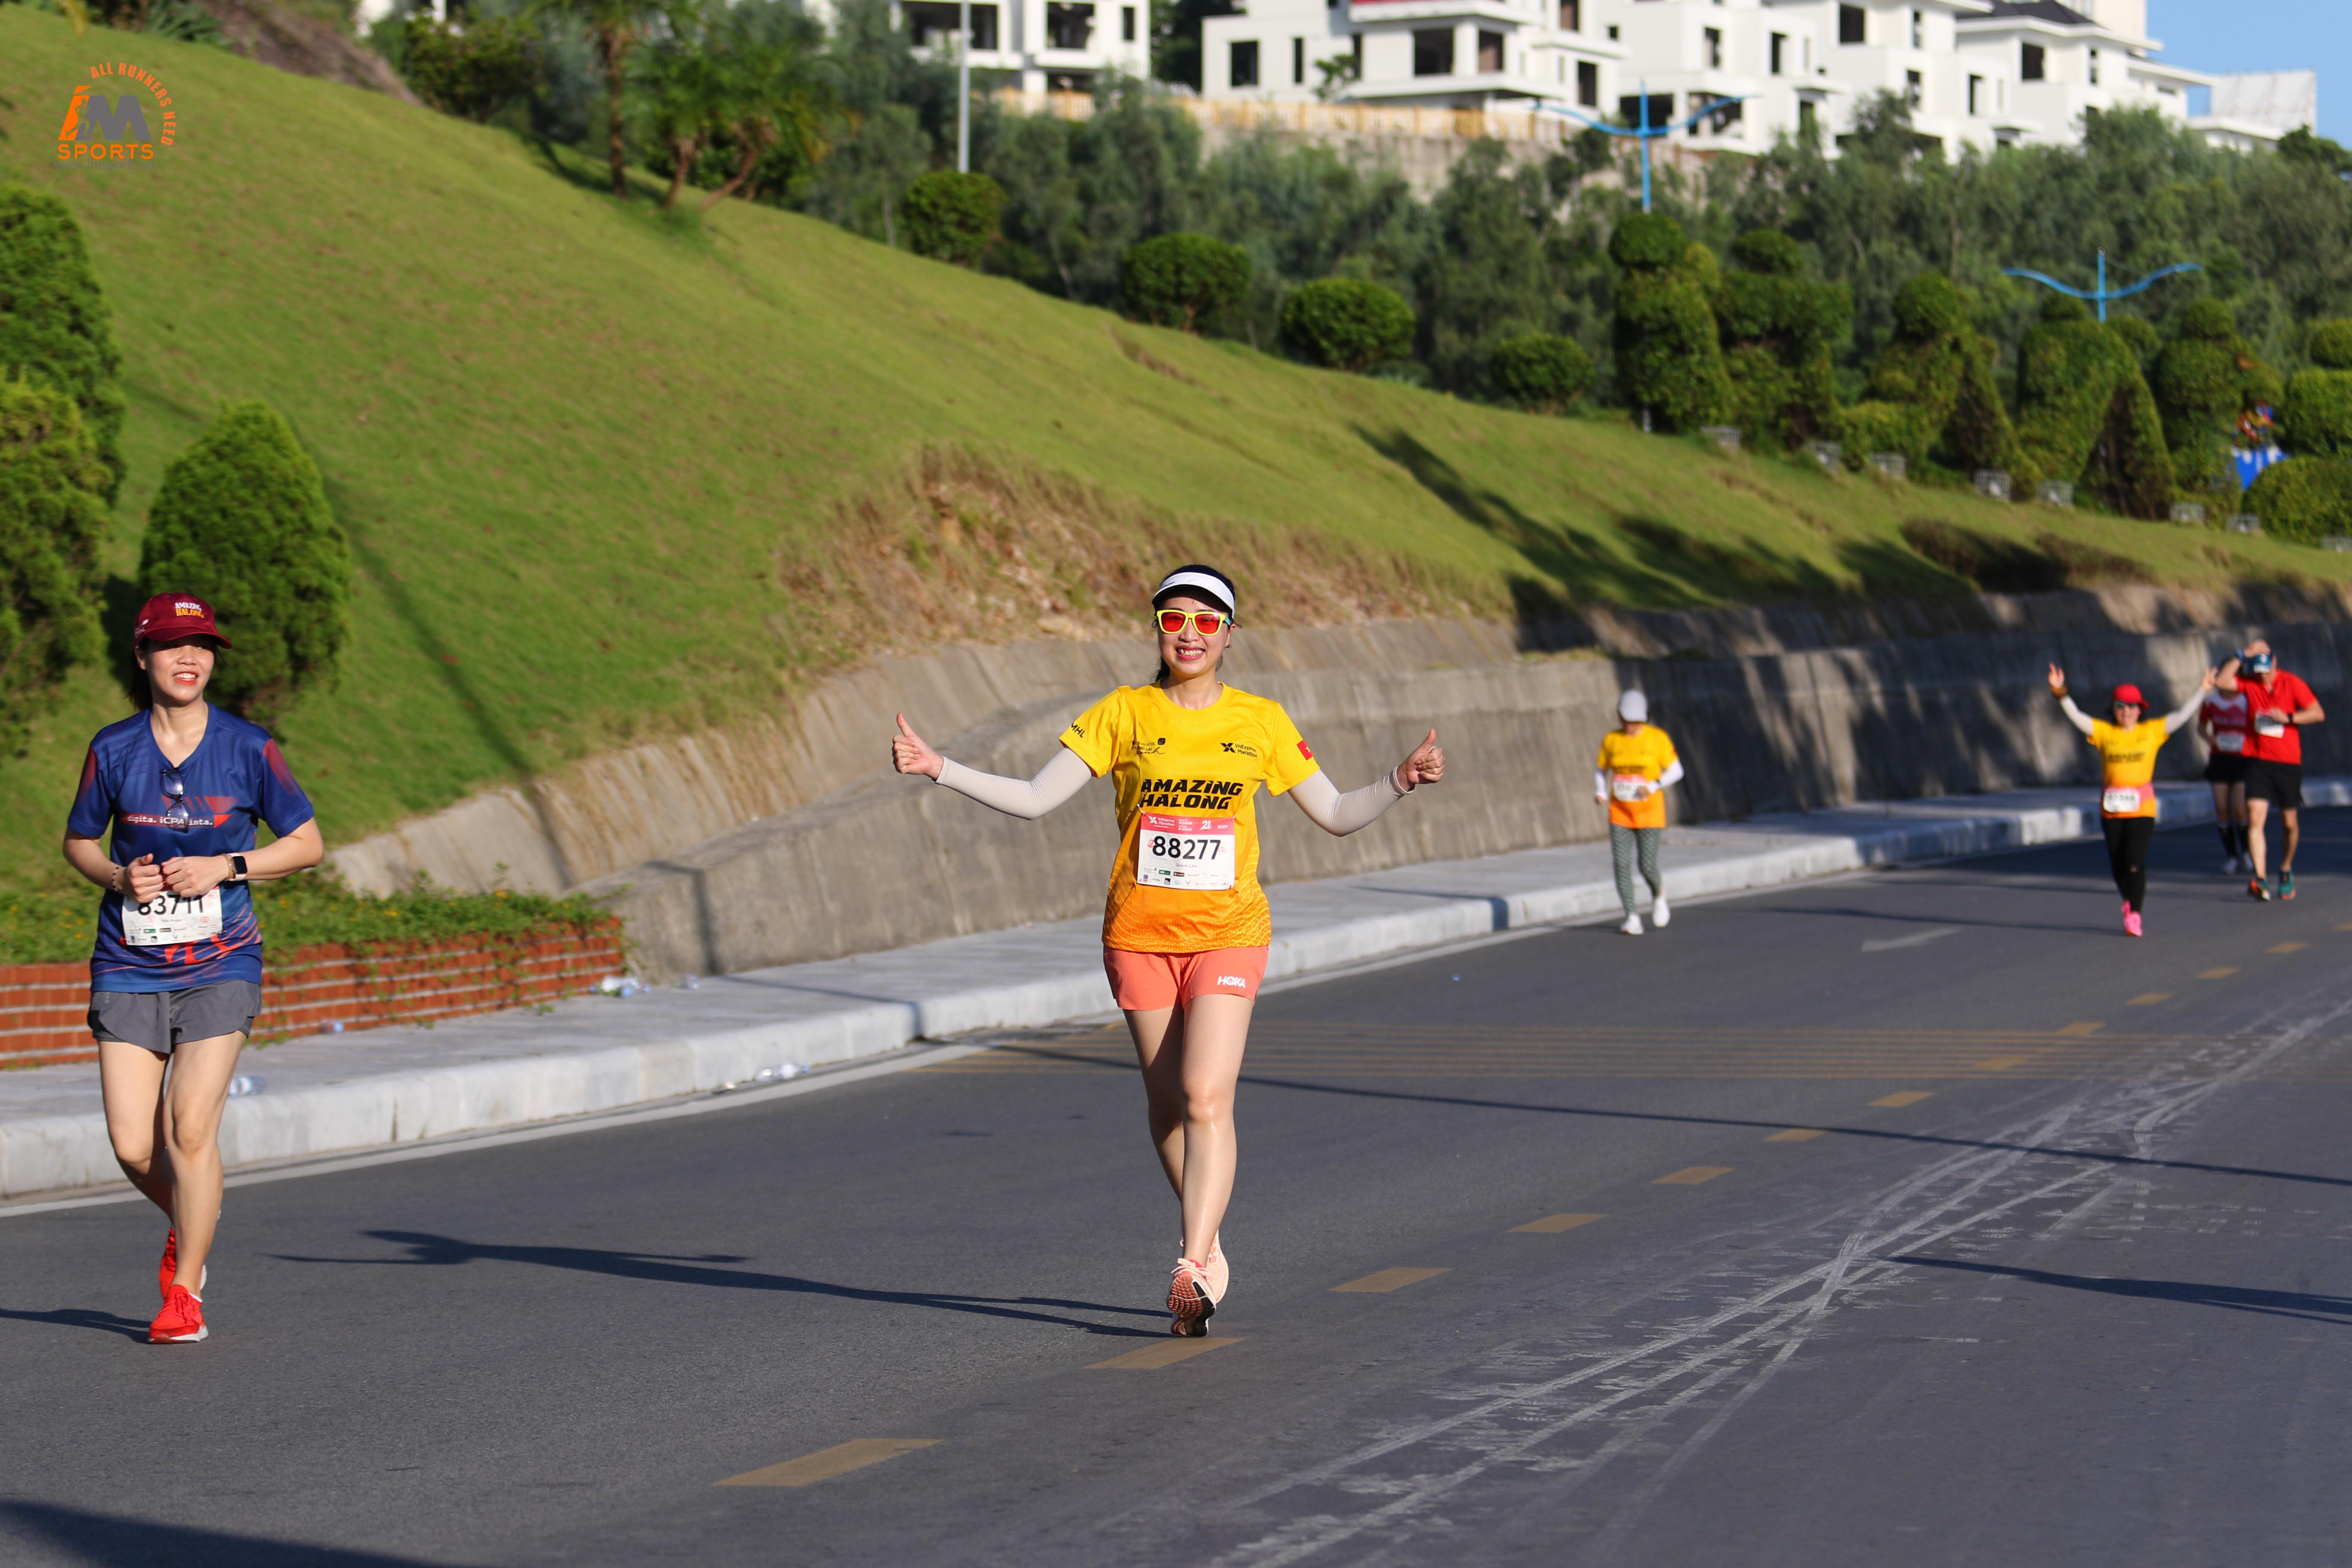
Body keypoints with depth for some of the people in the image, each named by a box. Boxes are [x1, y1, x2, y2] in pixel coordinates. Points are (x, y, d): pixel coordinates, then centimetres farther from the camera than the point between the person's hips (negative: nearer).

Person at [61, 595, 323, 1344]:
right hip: (128, 967, 2)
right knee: (133, 1146, -4)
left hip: (219, 965, -2)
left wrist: (224, 867, -10)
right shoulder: (113, 750, 0)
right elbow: (79, 841, 13)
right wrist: (118, 877, -8)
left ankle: (184, 1291, 3)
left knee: (191, 1125, -14)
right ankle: (190, 1223, 30)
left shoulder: (248, 748, -3)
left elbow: (307, 843, 4)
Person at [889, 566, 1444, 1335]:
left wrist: (1401, 782, -8)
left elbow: (1337, 815, 10)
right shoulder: (1124, 714, 1)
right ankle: (1210, 1248, 26)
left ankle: (1193, 1266, -19)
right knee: (1168, 1105, 8)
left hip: (1227, 933, -1)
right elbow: (1033, 798, 0)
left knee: (1207, 1099, -16)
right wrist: (939, 769, -11)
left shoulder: (1261, 722, 4)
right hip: (1139, 934, 1)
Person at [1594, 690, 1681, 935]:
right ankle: (1632, 918, -4)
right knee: (1622, 865, -9)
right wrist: (1600, 793, -7)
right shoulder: (1611, 740, 1)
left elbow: (1676, 771, -3)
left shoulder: (1658, 738, -7)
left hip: (1650, 812, -2)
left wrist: (1653, 786, -19)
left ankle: (1659, 895, 30)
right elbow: (1600, 769, 13)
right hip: (1620, 813, 2)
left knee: (1648, 867, -4)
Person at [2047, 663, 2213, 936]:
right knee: (2118, 863, 9)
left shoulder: (2152, 731, 4)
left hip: (2142, 808, -2)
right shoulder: (2104, 732, 5)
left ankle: (2134, 915, -8)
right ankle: (2130, 899, 35)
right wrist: (2060, 693, -11)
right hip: (2111, 808, 2)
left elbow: (2182, 715, 5)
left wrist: (2202, 692, 0)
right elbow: (2077, 718, 0)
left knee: (2136, 860, -11)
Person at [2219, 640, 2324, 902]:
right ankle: (2260, 880, -19)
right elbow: (2223, 683, -15)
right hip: (2258, 762, 0)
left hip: (2288, 763, 0)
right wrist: (2243, 656, -16)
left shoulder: (2292, 683, -3)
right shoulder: (2249, 683, 2)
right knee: (2256, 819, -14)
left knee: (2290, 823, 10)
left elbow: (2318, 713, -7)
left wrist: (2288, 718, -21)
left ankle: (2286, 870, 34)